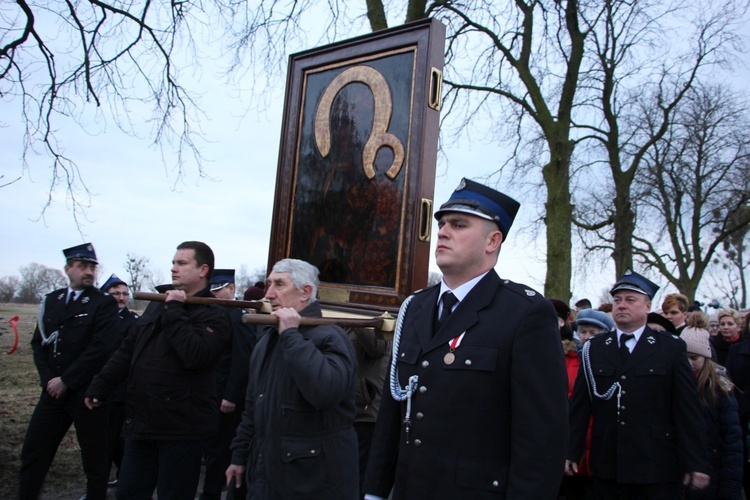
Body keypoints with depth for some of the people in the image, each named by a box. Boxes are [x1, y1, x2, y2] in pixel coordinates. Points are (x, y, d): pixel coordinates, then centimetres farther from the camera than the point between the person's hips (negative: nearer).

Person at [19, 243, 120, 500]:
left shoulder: (104, 303, -7)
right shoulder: (51, 300, 10)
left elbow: (101, 348, -16)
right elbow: (39, 342, 9)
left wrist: (66, 380, -14)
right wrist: (48, 379, -5)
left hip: (88, 393, -5)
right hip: (54, 391, 5)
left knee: (94, 459, 6)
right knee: (32, 454, 11)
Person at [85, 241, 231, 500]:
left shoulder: (213, 316, -12)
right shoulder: (157, 305, 12)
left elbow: (195, 356, -28)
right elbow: (128, 350, 17)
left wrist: (174, 312, -20)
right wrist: (100, 386, 13)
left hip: (182, 427, -7)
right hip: (141, 422, 7)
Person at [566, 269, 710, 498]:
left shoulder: (672, 348, 2)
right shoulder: (594, 348, 6)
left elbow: (687, 409, -1)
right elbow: (579, 405, 5)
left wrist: (695, 463, -4)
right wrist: (571, 452, 2)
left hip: (656, 471, -1)